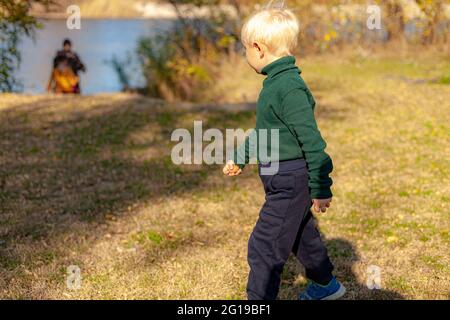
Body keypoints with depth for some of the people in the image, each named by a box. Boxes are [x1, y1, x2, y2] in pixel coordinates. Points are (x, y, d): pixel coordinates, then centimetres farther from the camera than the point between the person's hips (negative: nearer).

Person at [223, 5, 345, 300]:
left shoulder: (288, 89, -24)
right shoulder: (278, 81, 9)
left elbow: (311, 140, -23)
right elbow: (264, 131, 23)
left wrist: (321, 188, -20)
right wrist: (241, 157, 32)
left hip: (290, 181, -10)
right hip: (288, 179, 10)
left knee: (264, 246, -3)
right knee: (302, 234, 25)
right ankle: (326, 284, 44)